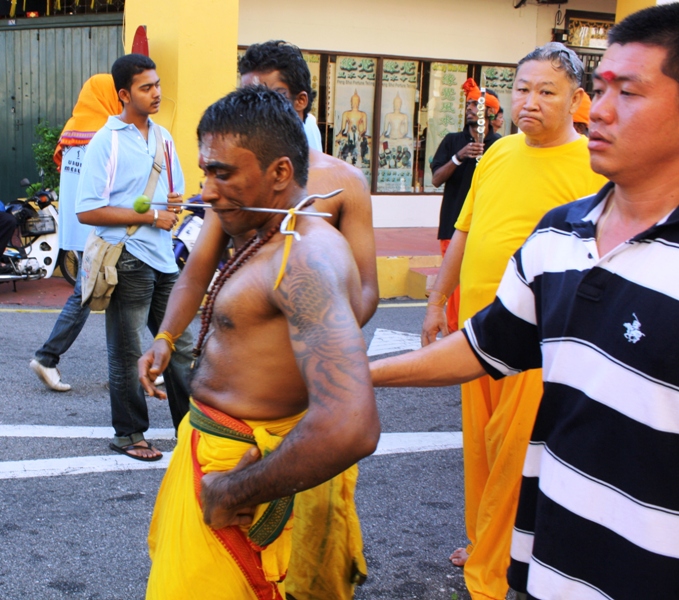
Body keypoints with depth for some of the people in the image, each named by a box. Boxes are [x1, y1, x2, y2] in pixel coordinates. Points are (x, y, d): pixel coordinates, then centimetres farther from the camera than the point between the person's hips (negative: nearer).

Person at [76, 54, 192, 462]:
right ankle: (129, 434, 17)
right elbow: (88, 211, -16)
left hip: (163, 259, 7)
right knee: (129, 354, 3)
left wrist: (173, 205, 0)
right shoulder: (107, 142, -10)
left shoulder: (163, 137, 11)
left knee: (181, 345, 11)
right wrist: (150, 216, -15)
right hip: (127, 260, -6)